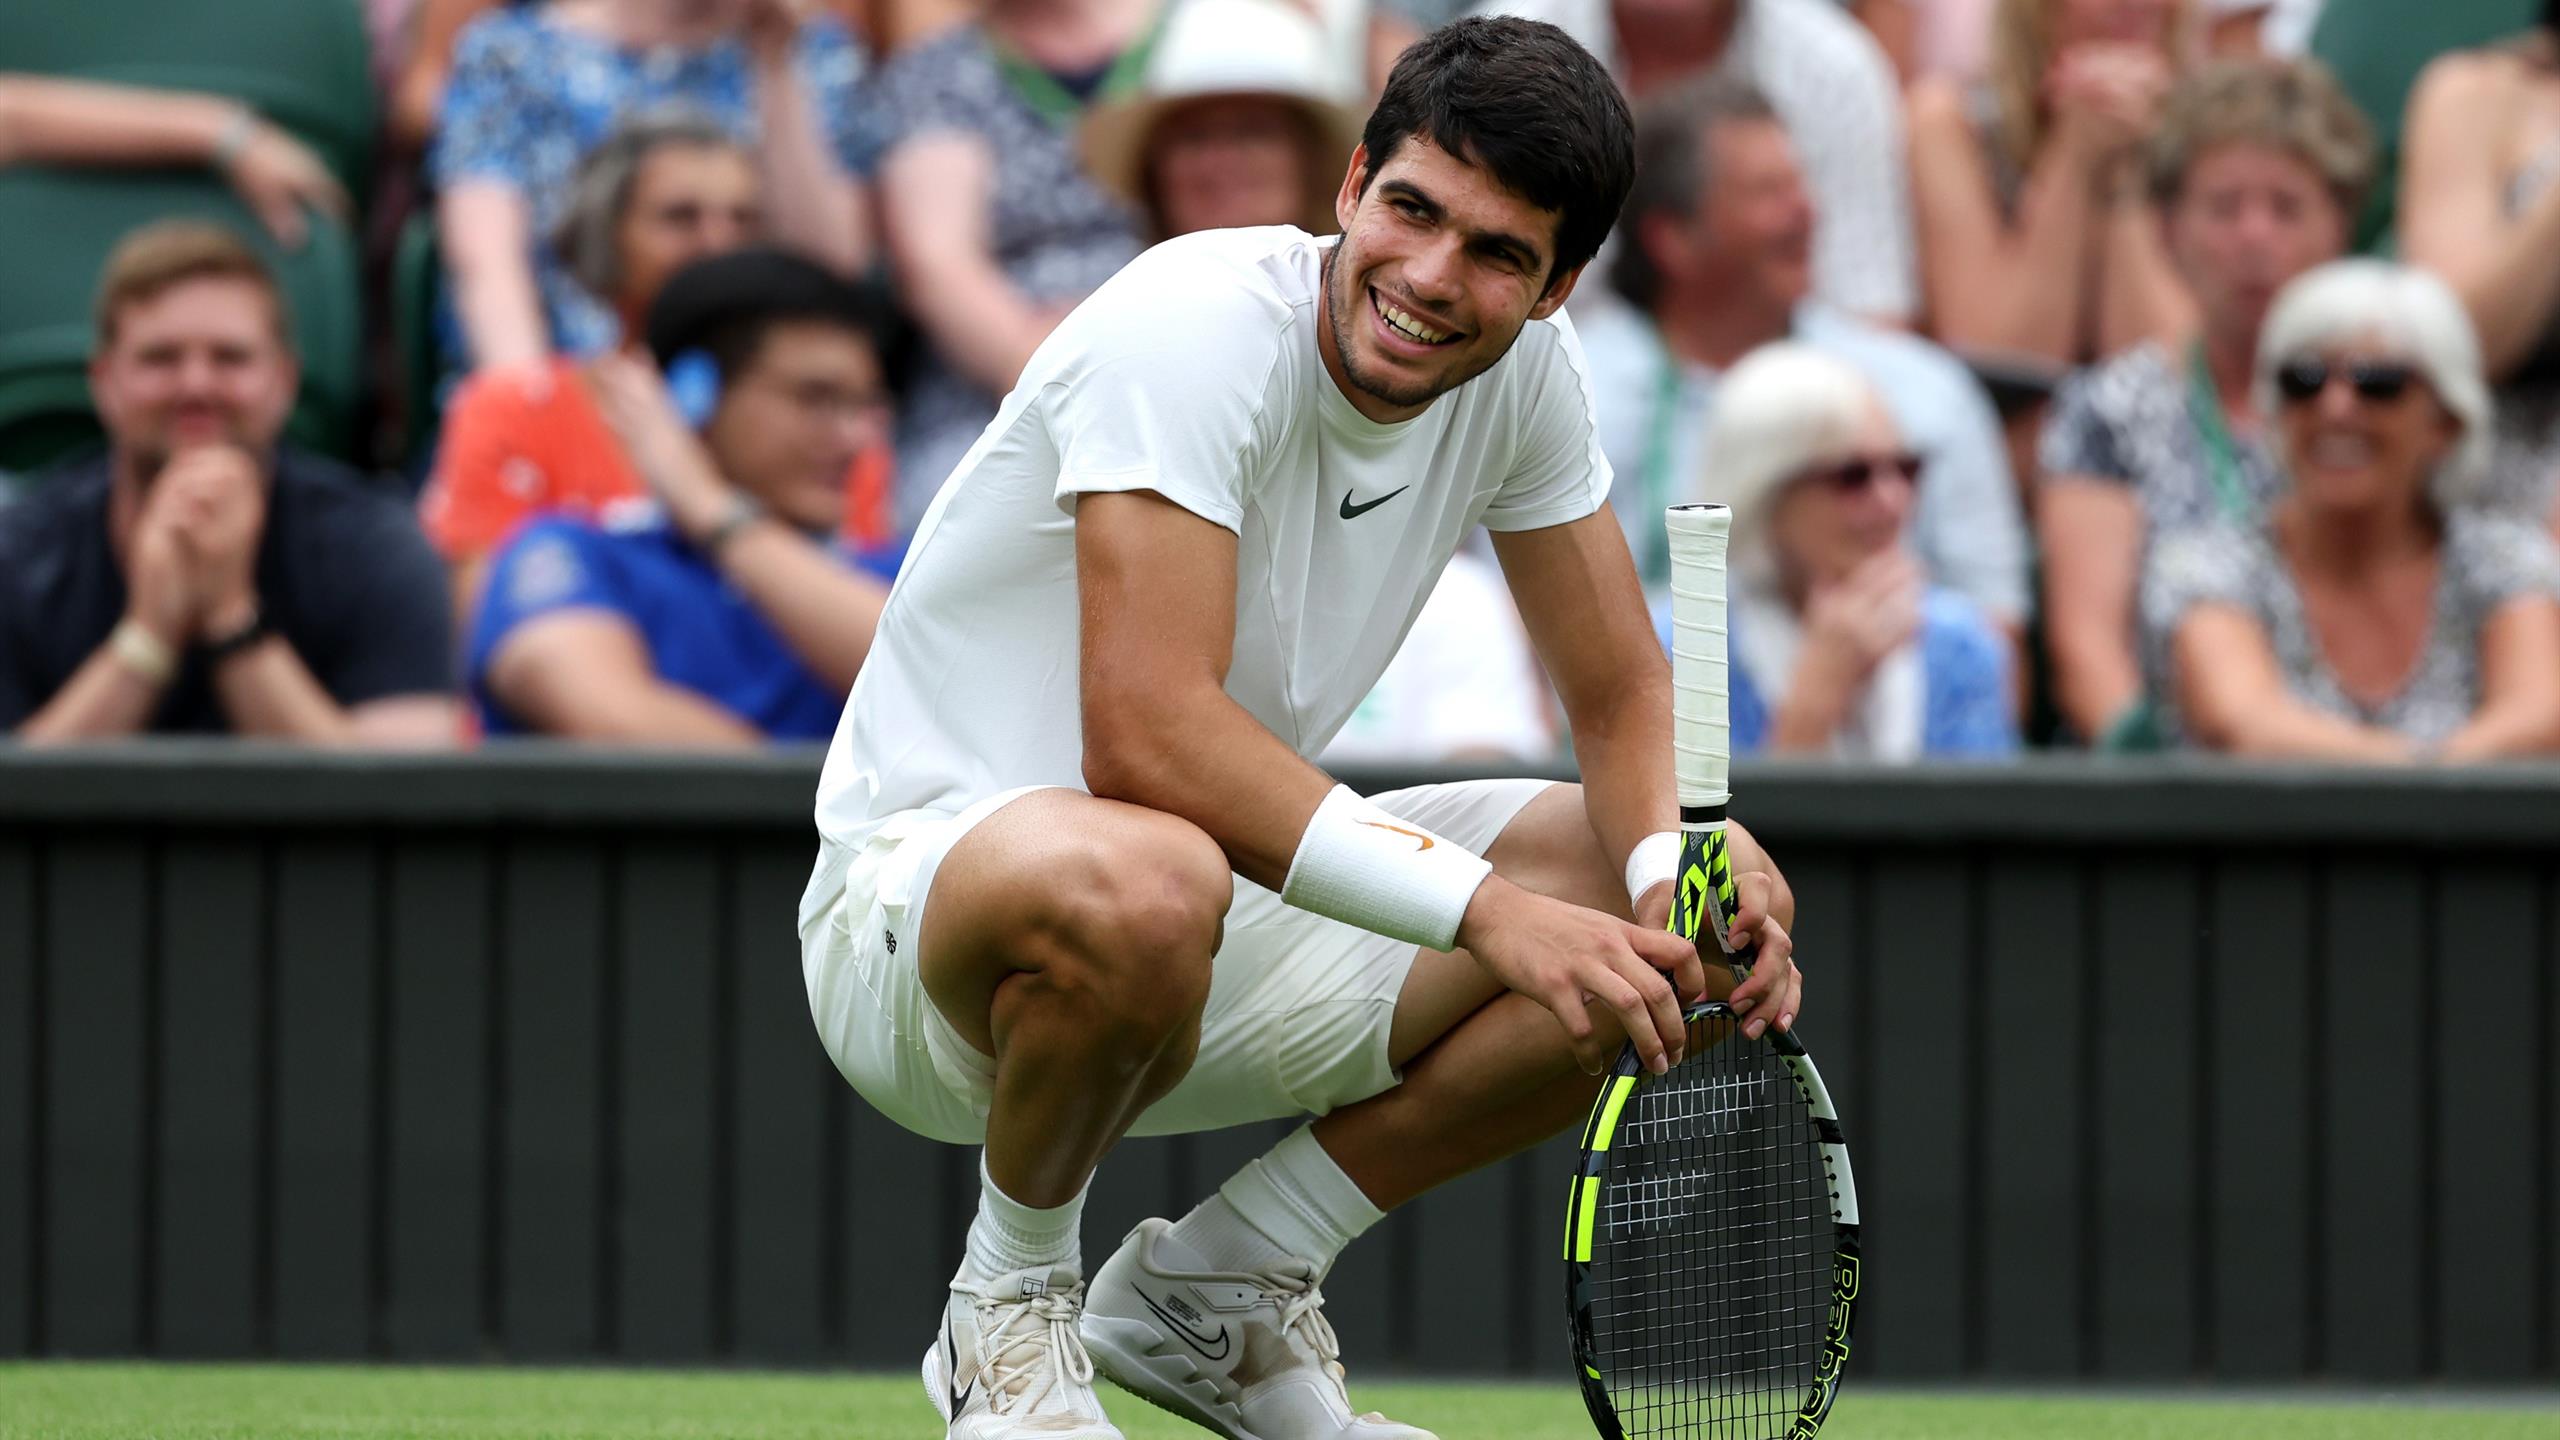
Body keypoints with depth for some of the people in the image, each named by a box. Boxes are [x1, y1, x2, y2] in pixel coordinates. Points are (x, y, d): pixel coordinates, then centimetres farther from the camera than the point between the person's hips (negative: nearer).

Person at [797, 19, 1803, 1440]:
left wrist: (1680, 879, -19)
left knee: (1656, 942, -6)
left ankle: (1212, 1288, 7)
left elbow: (1621, 696, 5)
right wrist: (1483, 907, -38)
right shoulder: (1196, 325, -25)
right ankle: (1013, 1306, -10)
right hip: (926, 880, -8)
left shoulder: (1523, 367, -3)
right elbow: (1147, 735, -34)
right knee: (1143, 885, -42)